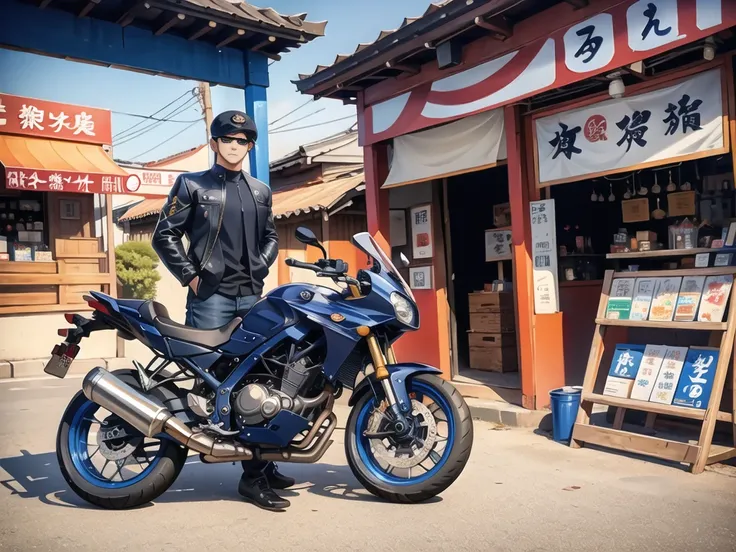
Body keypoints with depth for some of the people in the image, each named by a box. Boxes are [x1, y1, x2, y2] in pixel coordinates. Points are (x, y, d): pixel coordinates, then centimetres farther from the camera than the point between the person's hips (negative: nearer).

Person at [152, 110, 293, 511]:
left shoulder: (260, 191, 19)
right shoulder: (192, 185, 6)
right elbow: (165, 235, 2)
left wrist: (260, 266, 9)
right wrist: (190, 276, -6)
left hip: (253, 295, 5)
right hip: (211, 295, -4)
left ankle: (262, 465, 19)